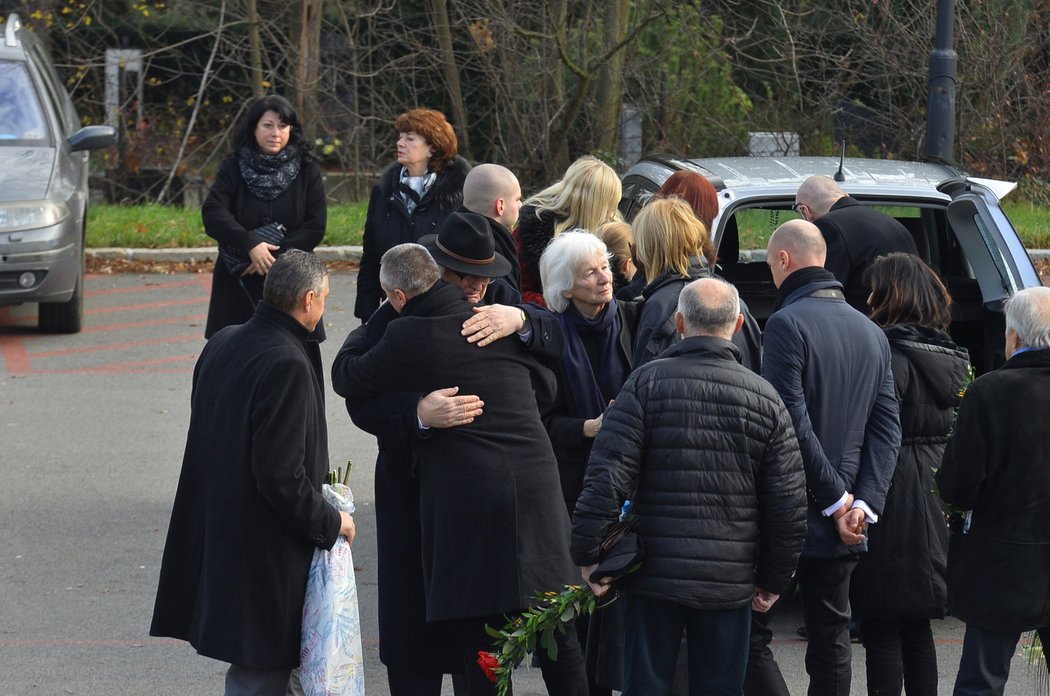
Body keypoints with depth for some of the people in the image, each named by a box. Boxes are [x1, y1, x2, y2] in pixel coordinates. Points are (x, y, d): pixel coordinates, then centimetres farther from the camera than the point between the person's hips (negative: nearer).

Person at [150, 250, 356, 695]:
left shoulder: (222, 344, 6)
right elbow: (281, 475, -23)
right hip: (265, 553, -9)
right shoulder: (286, 365, -21)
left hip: (217, 537, 9)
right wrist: (331, 524, -9)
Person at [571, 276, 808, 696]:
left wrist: (588, 555, -3)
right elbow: (789, 503, 4)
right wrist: (774, 579, 14)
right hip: (730, 582, 2)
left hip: (655, 573, -2)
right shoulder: (765, 398, 2)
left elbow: (607, 475, -10)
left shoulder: (647, 383, -5)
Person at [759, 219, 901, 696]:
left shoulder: (787, 324, -13)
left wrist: (837, 499, -12)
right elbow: (888, 427, 5)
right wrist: (862, 503, -3)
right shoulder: (871, 333, 11)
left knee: (751, 637, -1)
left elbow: (793, 424, -19)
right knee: (830, 637, 12)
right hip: (841, 529, 7)